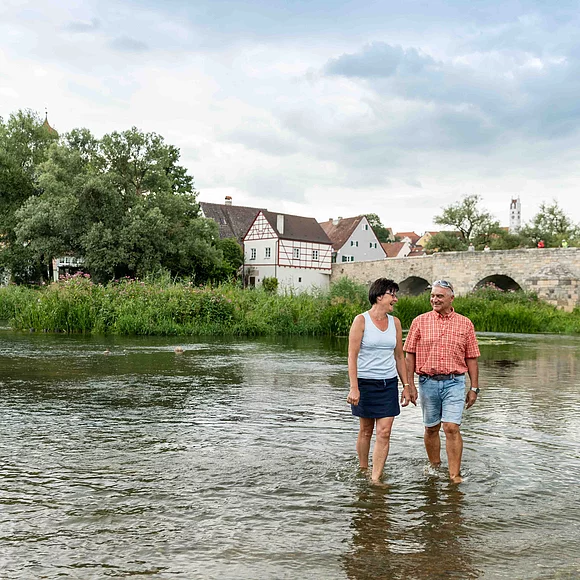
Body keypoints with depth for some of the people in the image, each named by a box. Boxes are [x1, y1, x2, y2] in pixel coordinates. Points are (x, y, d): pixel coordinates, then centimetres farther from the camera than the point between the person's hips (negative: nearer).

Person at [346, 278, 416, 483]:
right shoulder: (361, 320, -8)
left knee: (384, 432, -5)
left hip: (389, 382, 4)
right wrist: (353, 388, -18)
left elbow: (399, 356, 14)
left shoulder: (395, 322, 7)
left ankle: (375, 479, -1)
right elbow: (352, 356, -11)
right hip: (365, 382, -4)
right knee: (366, 430, 10)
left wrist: (406, 386, 11)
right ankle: (362, 470, 29)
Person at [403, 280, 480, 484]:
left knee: (452, 428, -9)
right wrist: (410, 385, -3)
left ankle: (455, 475, -2)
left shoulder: (465, 324, 5)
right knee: (431, 428, 11)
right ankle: (435, 468, 27)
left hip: (454, 383, -1)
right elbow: (410, 354, 2)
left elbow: (471, 358, 8)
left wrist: (474, 388, 5)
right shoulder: (420, 322, 2)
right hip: (428, 382, 1)